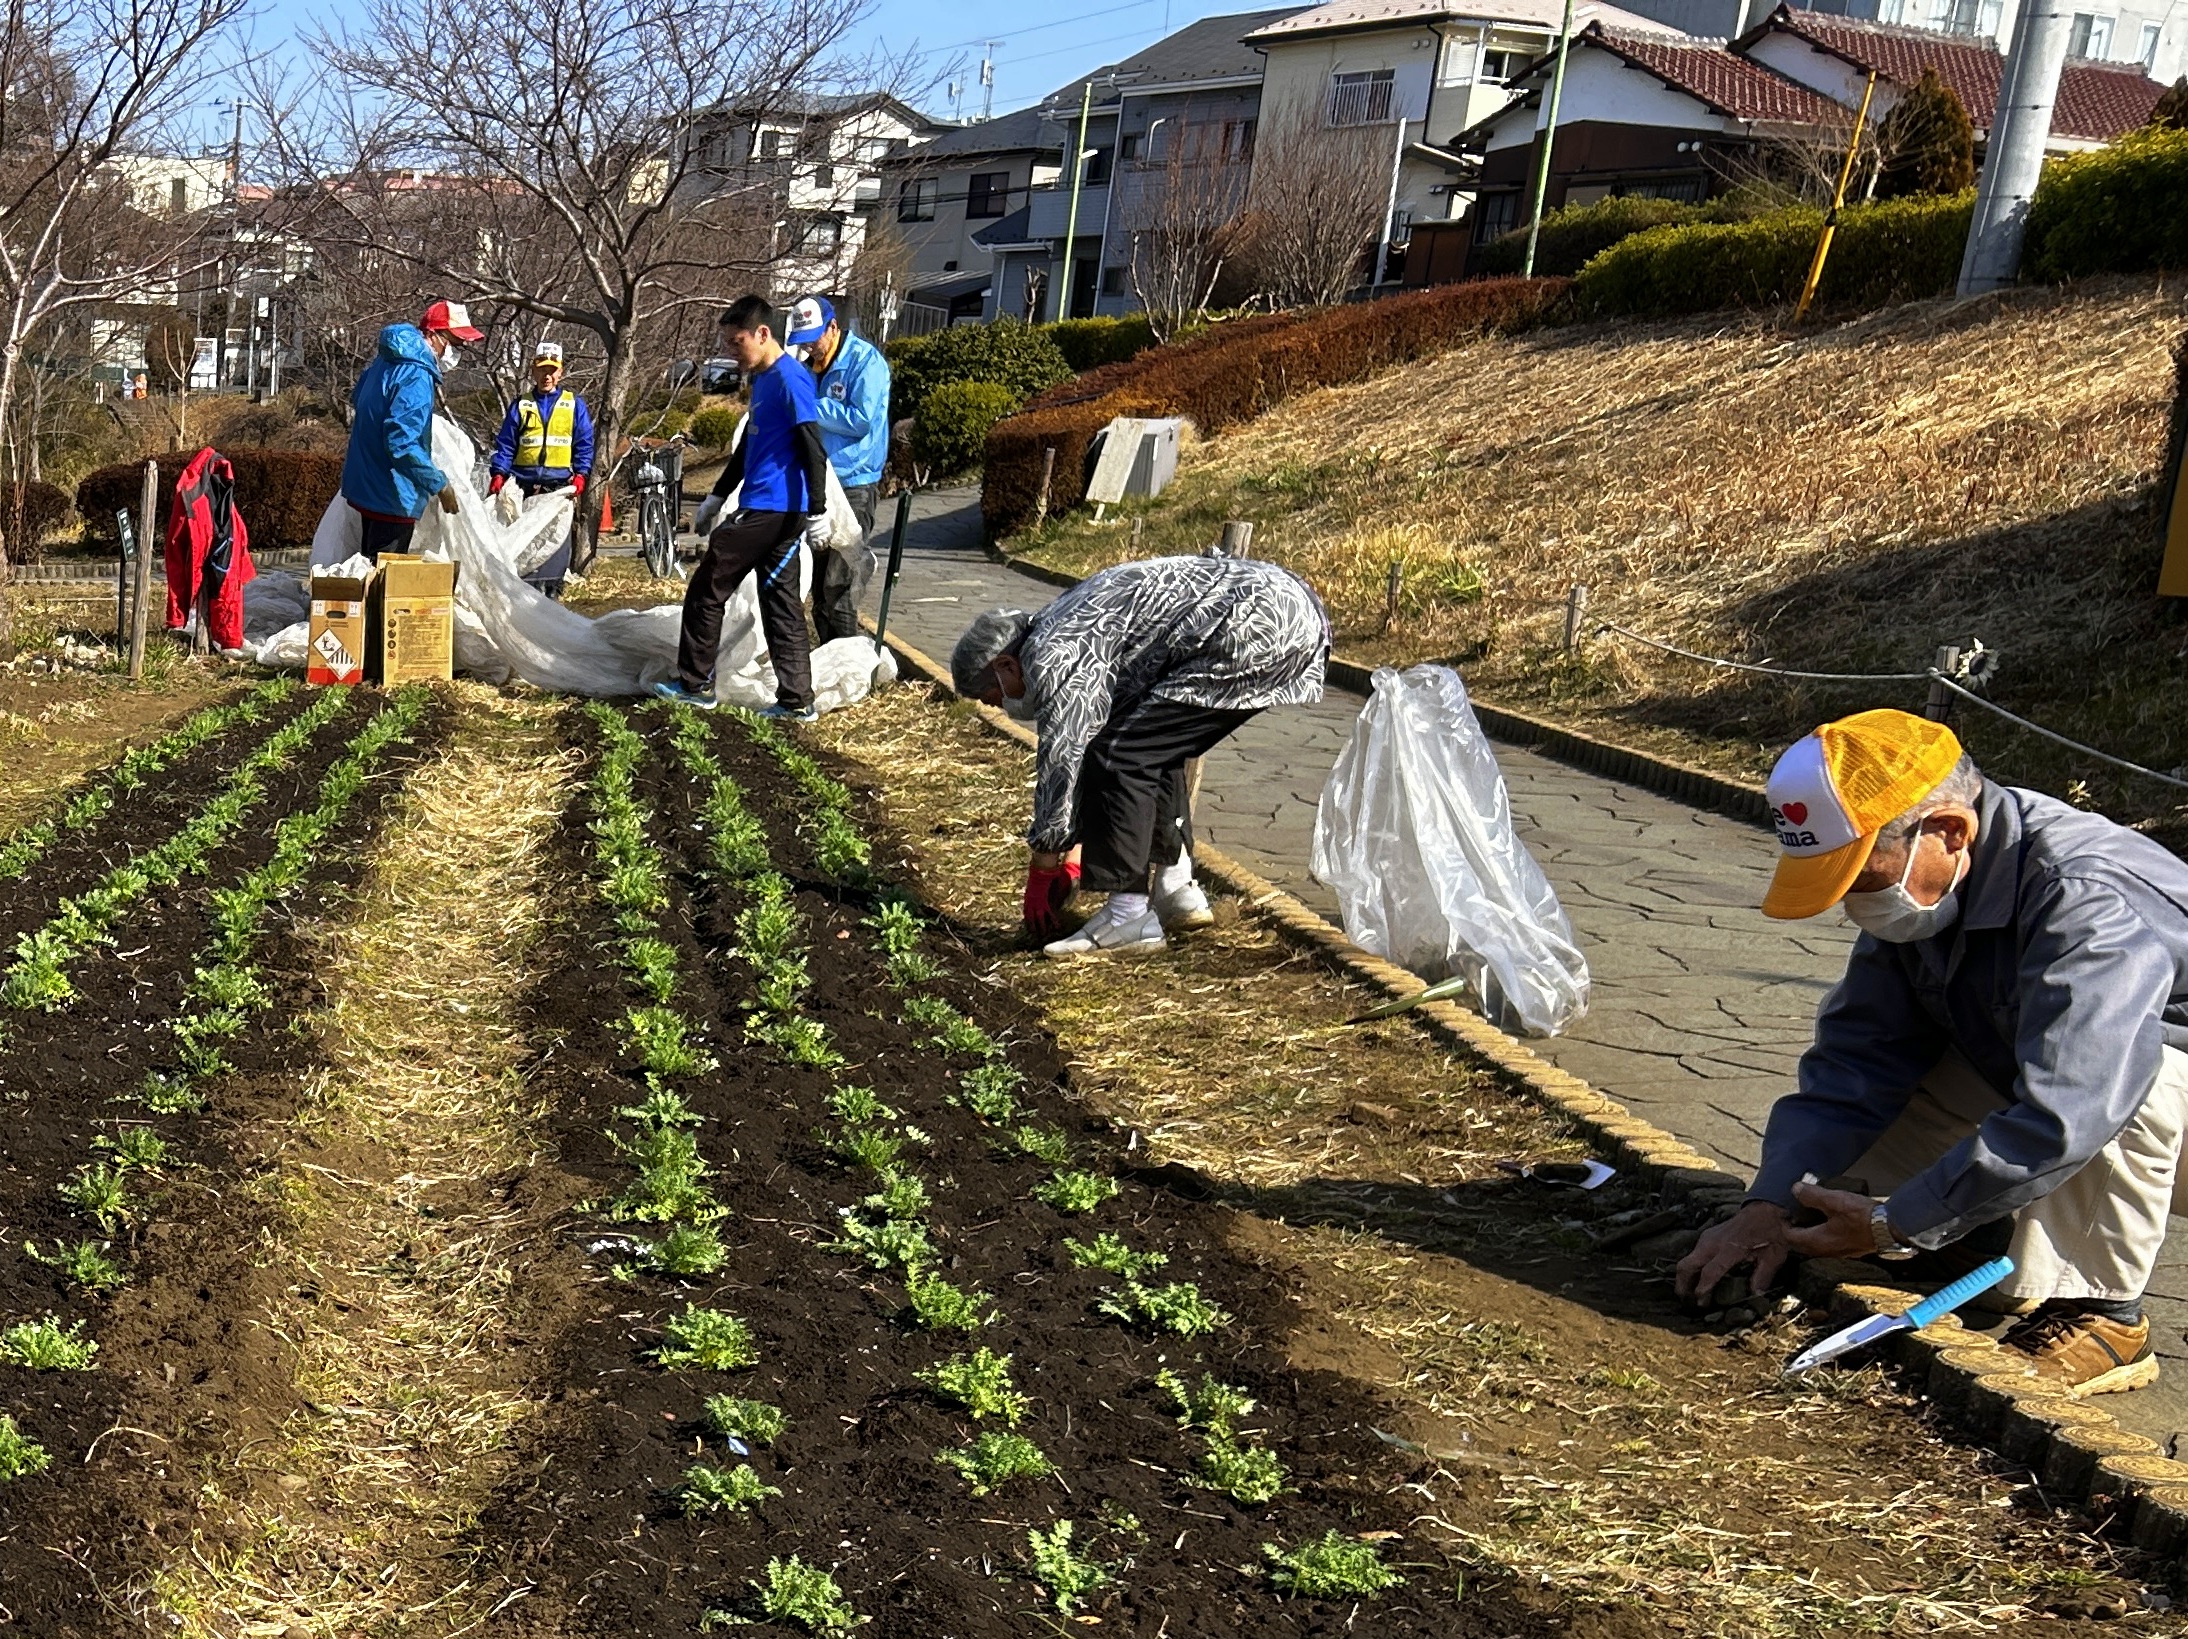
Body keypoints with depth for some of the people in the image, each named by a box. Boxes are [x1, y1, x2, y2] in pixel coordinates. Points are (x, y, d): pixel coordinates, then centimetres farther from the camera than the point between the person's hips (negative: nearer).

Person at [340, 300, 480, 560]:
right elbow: (402, 443, -28)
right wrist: (441, 485, -21)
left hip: (366, 486, 10)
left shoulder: (387, 360, 9)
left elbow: (356, 397, 27)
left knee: (371, 567, 17)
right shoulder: (417, 377, -22)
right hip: (392, 496, -10)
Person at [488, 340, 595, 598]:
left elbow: (584, 445, 9)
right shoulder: (521, 405, 14)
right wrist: (498, 475, -5)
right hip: (524, 486, 1)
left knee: (557, 540, -5)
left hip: (559, 487, -1)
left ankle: (552, 592, 1)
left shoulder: (575, 405, 12)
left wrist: (580, 475, -6)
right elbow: (505, 444, 10)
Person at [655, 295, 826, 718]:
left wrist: (817, 509, -23)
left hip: (770, 509, -10)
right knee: (781, 601, 7)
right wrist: (718, 495, 30)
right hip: (772, 511, 10)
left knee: (707, 588, -1)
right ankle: (797, 699, 8)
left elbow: (813, 446, -19)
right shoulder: (762, 379, 18)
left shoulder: (790, 378, -13)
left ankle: (696, 683, 8)